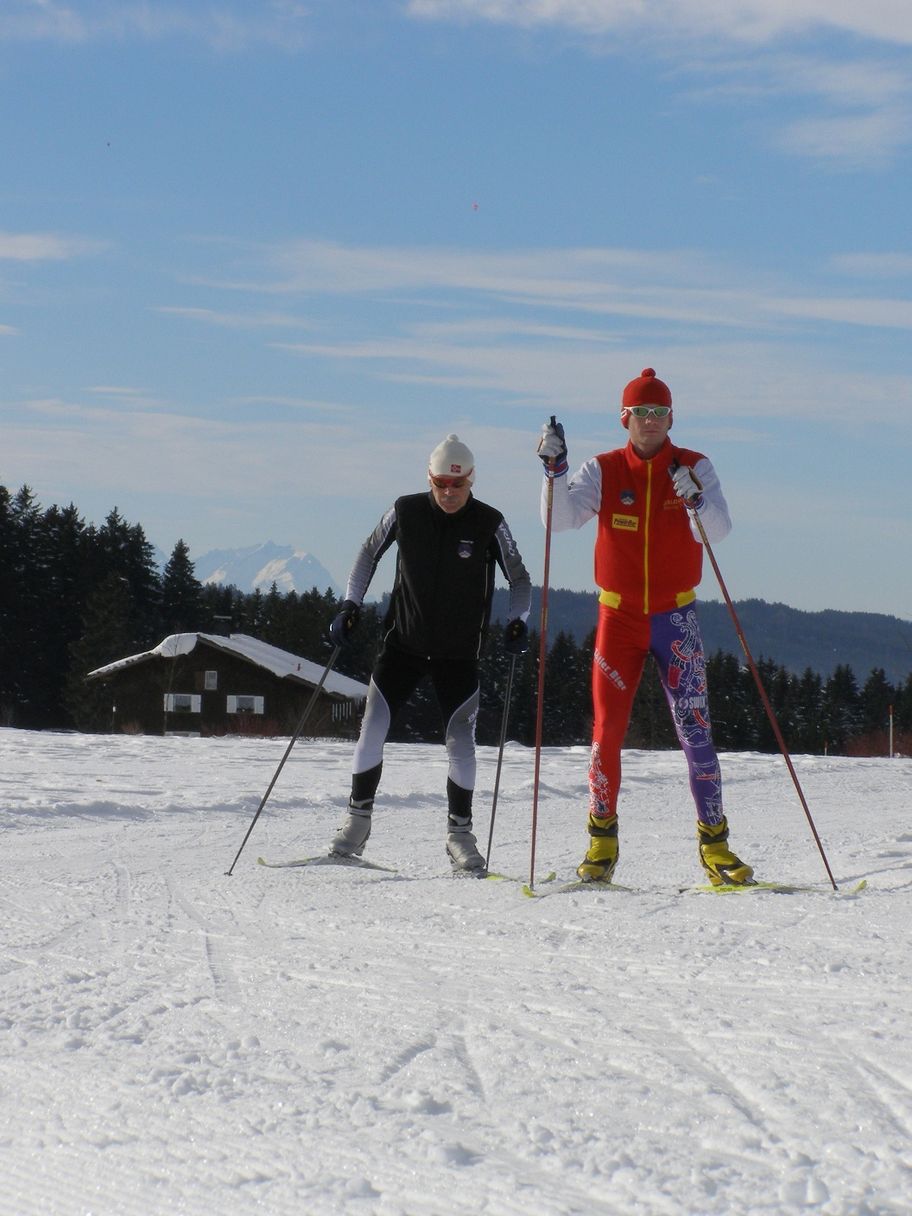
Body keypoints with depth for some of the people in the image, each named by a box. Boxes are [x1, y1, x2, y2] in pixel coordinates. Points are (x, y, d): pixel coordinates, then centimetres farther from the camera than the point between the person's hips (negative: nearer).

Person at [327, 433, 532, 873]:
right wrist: (349, 606, 1)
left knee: (460, 737, -6)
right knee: (373, 725, -7)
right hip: (403, 640, 1)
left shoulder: (490, 524, -9)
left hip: (458, 653, -1)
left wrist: (517, 622, -16)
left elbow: (519, 578, 0)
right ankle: (358, 817, 5)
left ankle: (459, 832, 6)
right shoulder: (405, 511, -6)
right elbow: (369, 553, 9)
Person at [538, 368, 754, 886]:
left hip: (676, 618, -1)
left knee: (695, 729, -6)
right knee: (607, 730, -2)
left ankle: (715, 843, 0)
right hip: (619, 616, 1)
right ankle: (602, 841, 10)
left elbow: (719, 530, -14)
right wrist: (555, 469, -24)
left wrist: (695, 500, -33)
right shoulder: (604, 471, 1)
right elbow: (558, 519, -9)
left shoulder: (696, 467, -1)